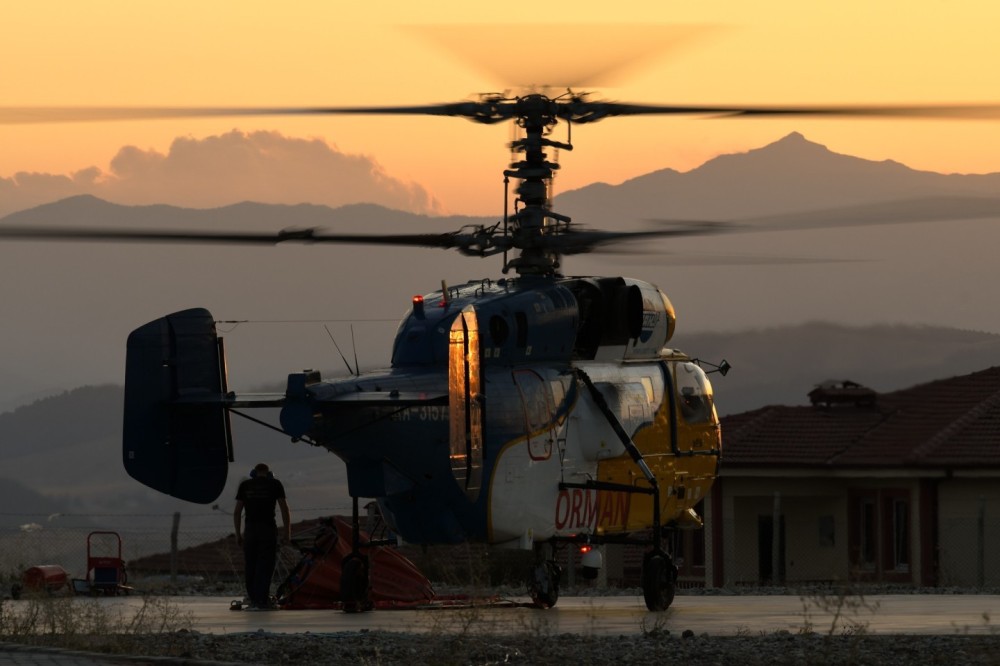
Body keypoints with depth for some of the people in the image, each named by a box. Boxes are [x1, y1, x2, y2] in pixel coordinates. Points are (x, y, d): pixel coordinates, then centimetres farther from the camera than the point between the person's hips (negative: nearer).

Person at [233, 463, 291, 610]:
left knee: (250, 566, 6)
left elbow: (237, 511, 7)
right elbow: (284, 508, 1)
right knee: (266, 565, -2)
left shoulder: (245, 485, 11)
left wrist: (238, 534, 11)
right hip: (268, 529, -1)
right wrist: (287, 531, 4)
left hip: (250, 529, 1)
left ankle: (253, 600, 3)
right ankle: (263, 600, -9)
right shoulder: (274, 484, 7)